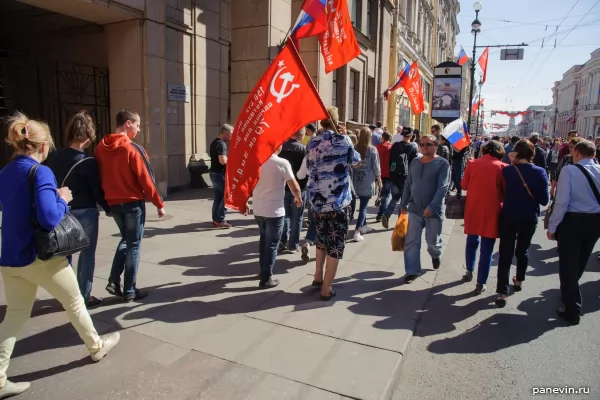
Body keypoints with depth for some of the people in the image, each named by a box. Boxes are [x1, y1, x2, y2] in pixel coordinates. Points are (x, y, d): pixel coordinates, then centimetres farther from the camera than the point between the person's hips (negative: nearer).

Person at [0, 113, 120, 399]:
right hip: (41, 257, -7)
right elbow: (49, 218, -29)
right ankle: (96, 347, 34)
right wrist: (62, 199, -10)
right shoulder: (40, 172, -18)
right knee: (75, 303, 14)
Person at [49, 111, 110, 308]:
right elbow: (97, 191, -10)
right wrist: (108, 209, 4)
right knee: (87, 254, 6)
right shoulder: (88, 162, -15)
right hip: (85, 213, -6)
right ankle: (84, 296, 14)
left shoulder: (57, 156, 2)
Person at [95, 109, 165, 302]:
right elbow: (146, 180, -15)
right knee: (134, 245, 5)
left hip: (113, 203, 6)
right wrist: (159, 203, -5)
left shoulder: (100, 148, 2)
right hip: (133, 203, -6)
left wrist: (106, 201, 19)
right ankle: (129, 291, 12)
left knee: (125, 239, 23)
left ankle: (114, 281, 15)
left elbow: (99, 178, 9)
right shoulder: (133, 149, -16)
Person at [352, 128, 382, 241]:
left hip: (357, 181, 4)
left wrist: (353, 179, 14)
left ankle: (363, 226, 33)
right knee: (363, 206, -3)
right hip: (368, 182, -4)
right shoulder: (372, 150, -8)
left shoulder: (355, 149, 0)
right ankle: (357, 231, -11)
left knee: (362, 204, 20)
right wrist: (379, 179, 9)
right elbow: (375, 167, -5)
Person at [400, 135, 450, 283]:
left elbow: (442, 187, -18)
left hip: (434, 210, -4)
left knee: (433, 240, 13)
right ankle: (412, 271, 11)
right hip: (415, 208, 4)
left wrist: (432, 207, -27)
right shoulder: (415, 162, 7)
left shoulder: (442, 164, -9)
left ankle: (435, 255, 46)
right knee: (411, 241, 1)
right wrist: (403, 204, 11)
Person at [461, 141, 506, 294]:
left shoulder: (472, 164, -1)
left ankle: (469, 271, 34)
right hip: (491, 211, -3)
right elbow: (507, 191, -3)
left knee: (472, 241, 23)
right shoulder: (501, 167, -7)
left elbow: (464, 185, 8)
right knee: (487, 248, 4)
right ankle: (481, 284, 8)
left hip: (473, 209, 3)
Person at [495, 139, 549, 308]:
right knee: (523, 250, 22)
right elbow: (544, 200, -8)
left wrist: (512, 164, 1)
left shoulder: (507, 170, -12)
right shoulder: (540, 172, -10)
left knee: (506, 253, 1)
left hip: (509, 217, -1)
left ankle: (502, 293, -3)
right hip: (529, 218, 2)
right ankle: (519, 281, 41)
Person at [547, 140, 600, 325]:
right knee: (579, 264, 24)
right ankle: (569, 293, 47)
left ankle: (573, 311, 8)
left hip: (573, 221, -6)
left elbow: (562, 202, -18)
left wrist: (552, 226, -9)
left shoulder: (570, 170, -14)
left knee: (568, 266, 4)